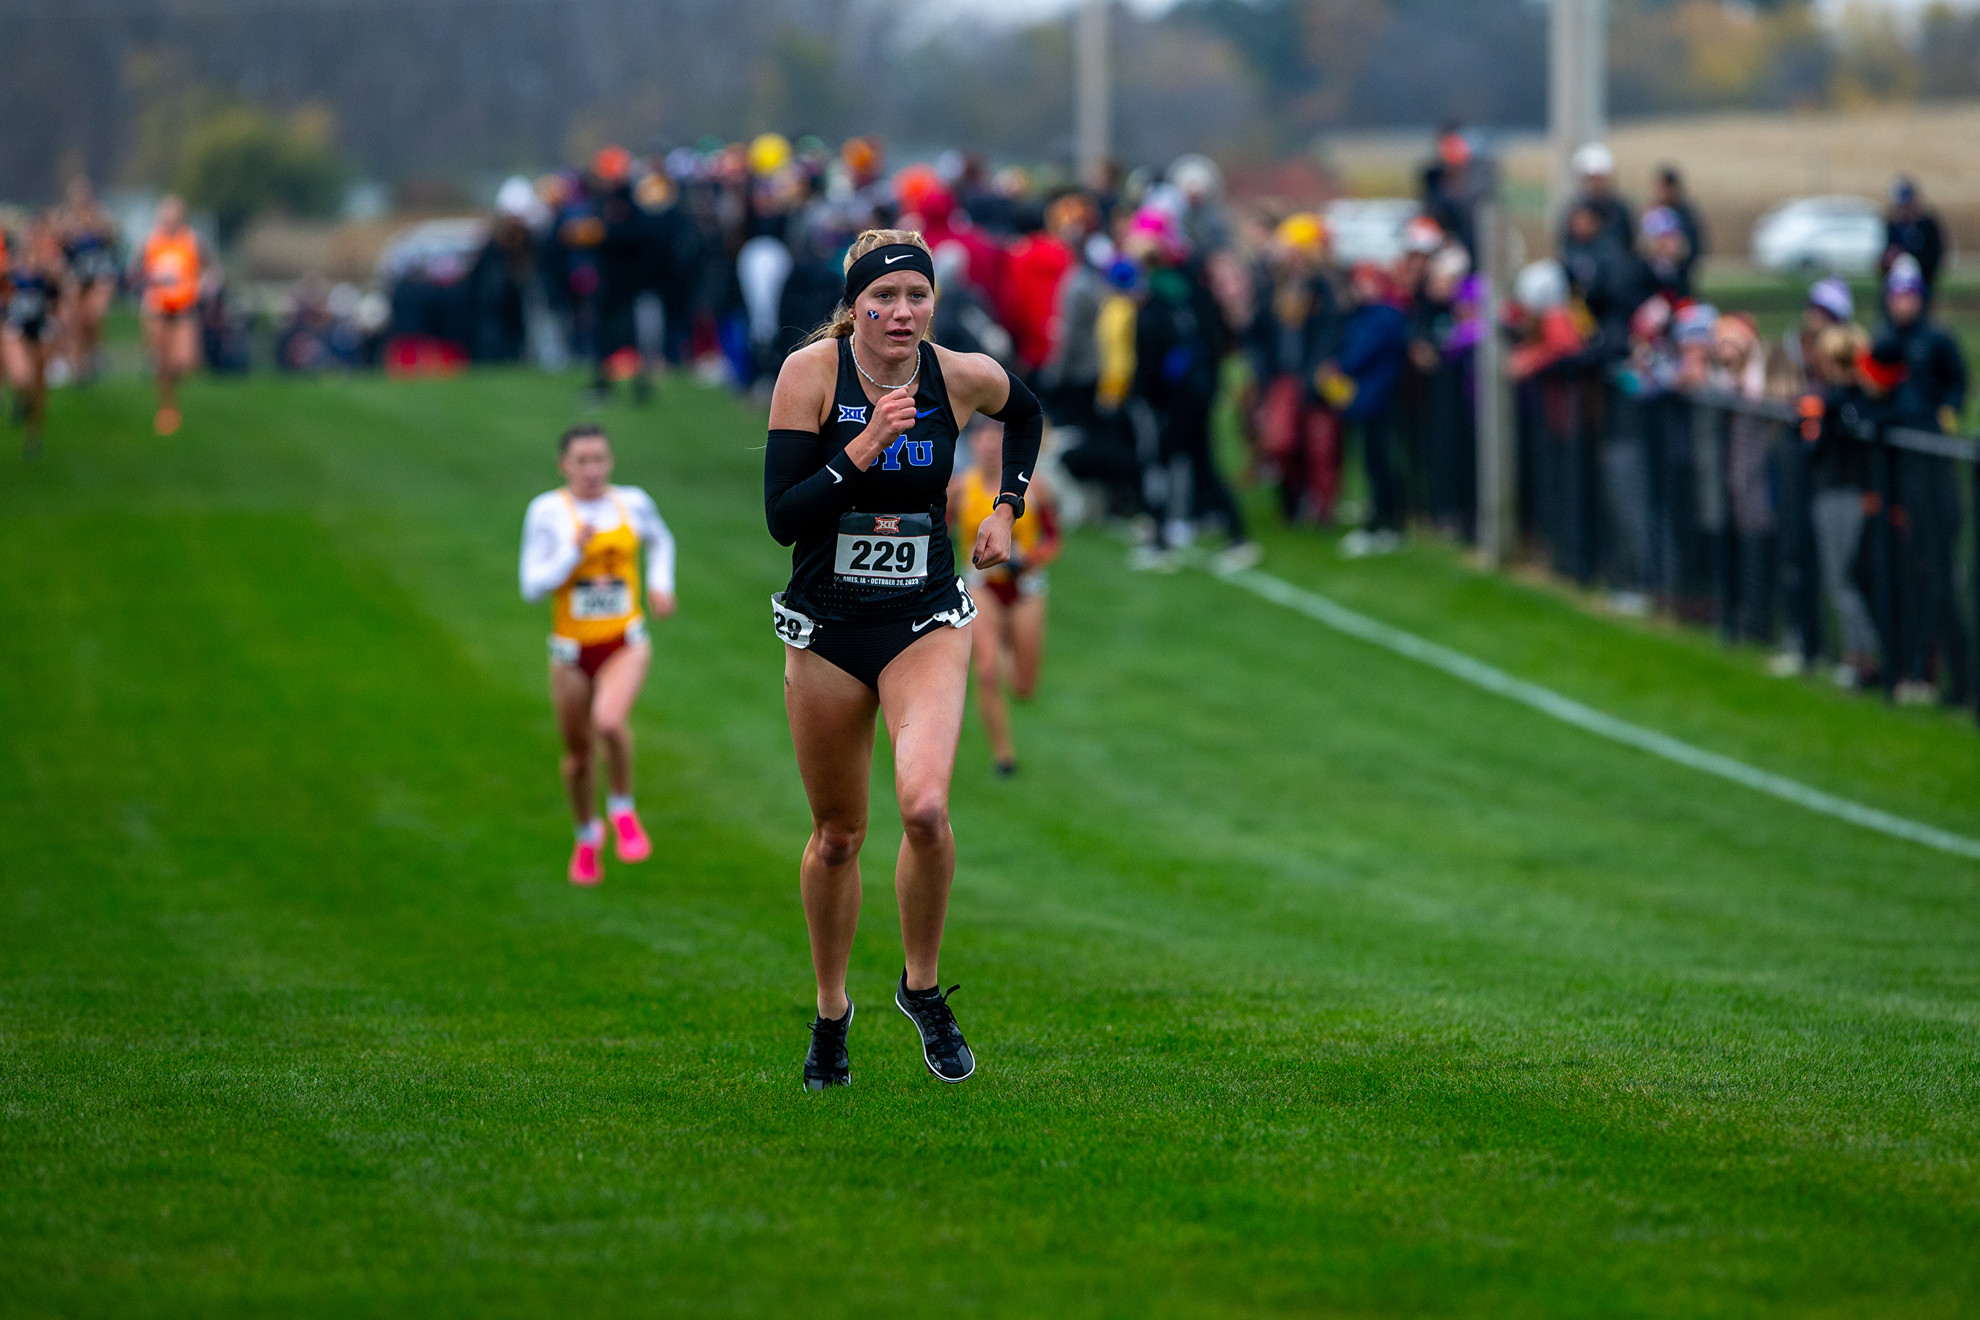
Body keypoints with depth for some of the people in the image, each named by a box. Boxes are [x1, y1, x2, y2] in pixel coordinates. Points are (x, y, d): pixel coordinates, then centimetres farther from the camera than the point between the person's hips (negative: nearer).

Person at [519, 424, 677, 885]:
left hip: (625, 643, 0)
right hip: (573, 651, 0)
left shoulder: (633, 502, -1)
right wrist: (574, 552, -23)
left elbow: (660, 539, 23)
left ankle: (623, 810, -2)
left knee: (609, 722, -28)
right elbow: (533, 586, -12)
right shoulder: (547, 511, -9)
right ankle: (588, 835, 41)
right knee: (578, 751, 12)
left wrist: (661, 583, 8)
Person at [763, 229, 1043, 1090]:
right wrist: (864, 447, -26)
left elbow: (1026, 413, 19)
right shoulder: (811, 372, -12)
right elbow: (781, 517, -17)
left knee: (924, 807, -22)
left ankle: (922, 987, 0)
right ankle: (830, 1010, 32)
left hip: (926, 622, 0)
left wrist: (1007, 509, 10)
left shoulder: (964, 379, -7)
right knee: (837, 835, 10)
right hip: (826, 626, 0)